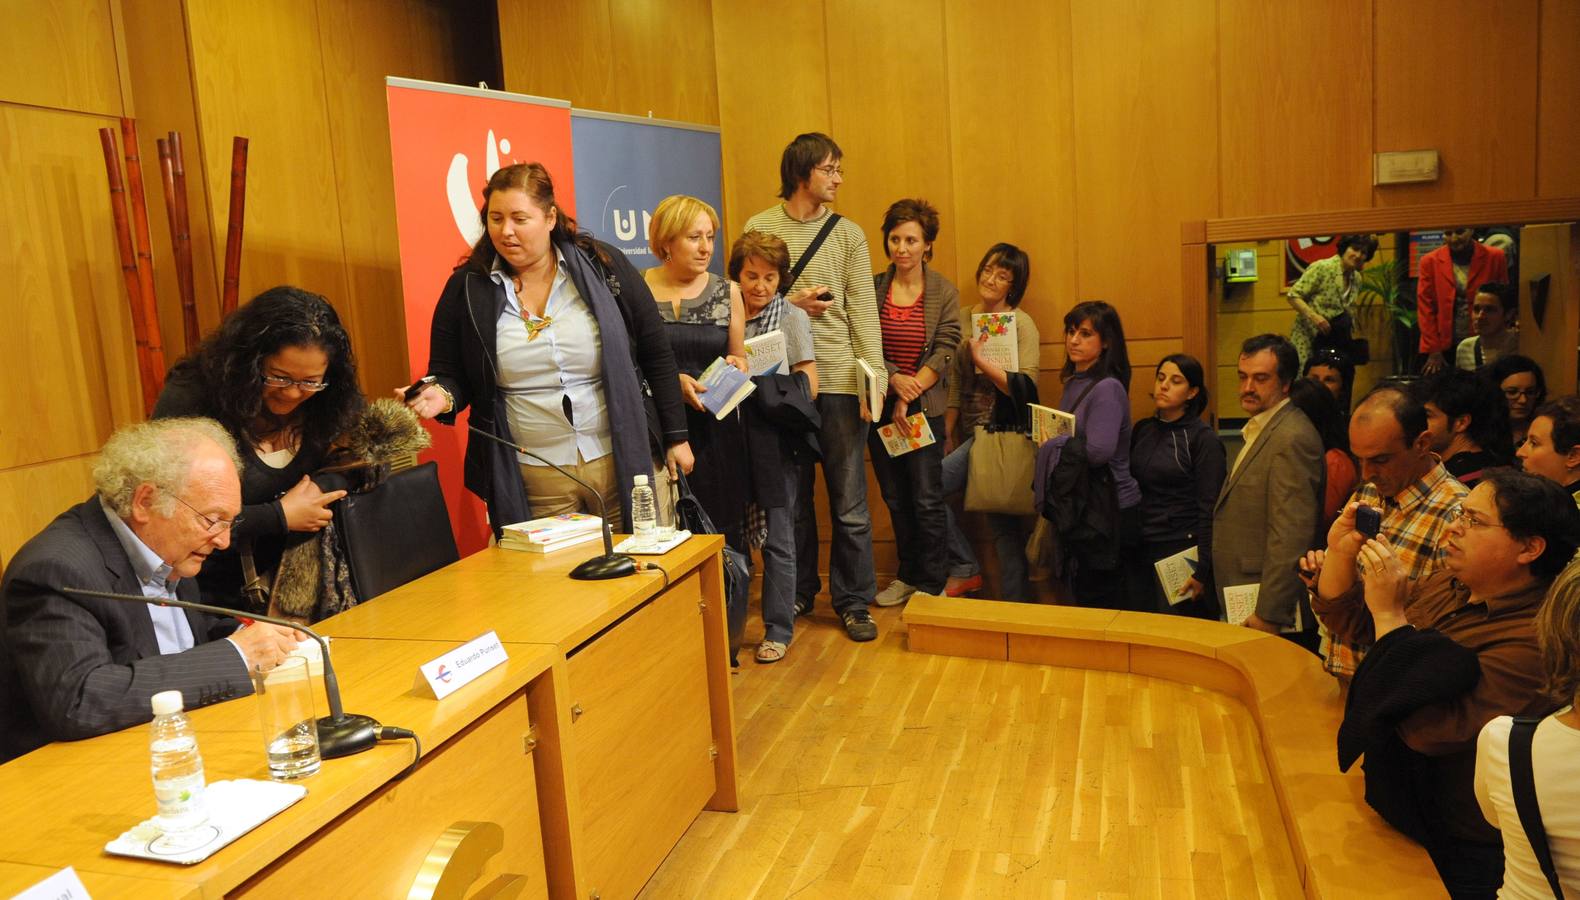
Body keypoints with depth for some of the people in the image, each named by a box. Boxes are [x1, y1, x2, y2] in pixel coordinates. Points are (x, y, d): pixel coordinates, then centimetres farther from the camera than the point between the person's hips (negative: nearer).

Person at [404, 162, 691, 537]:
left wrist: (675, 436, 3)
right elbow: (449, 375, 8)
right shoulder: (466, 288, 0)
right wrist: (442, 395, -15)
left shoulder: (604, 267, -1)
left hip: (620, 462, 0)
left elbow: (657, 355, 3)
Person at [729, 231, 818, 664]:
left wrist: (763, 386, -19)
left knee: (777, 537, 2)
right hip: (734, 437, 3)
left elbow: (808, 387, -4)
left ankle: (778, 630, 13)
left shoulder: (792, 319, 1)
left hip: (775, 438, -3)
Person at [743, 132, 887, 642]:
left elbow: (863, 312, -1)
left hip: (839, 381, 0)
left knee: (849, 502, 4)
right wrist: (790, 304, -12)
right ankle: (799, 593, 27)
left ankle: (853, 601, 17)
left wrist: (875, 376, -10)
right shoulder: (759, 227, 4)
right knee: (791, 498, 12)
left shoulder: (848, 233, 5)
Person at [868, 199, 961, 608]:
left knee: (927, 499, -2)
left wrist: (909, 397, -13)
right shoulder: (871, 288, 3)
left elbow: (944, 353, -5)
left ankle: (931, 583, 11)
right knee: (895, 498, 11)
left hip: (925, 409, -2)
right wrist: (894, 378, -17)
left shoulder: (944, 293, 0)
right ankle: (908, 575, 25)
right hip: (881, 406, 2)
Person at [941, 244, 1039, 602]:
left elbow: (1026, 388, -16)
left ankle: (965, 567, 4)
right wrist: (948, 435, 12)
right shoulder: (963, 318, 11)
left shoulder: (1021, 324, -6)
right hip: (971, 432, 6)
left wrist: (982, 360, -20)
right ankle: (1017, 599, 15)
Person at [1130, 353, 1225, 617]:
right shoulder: (1142, 430, 8)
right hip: (1141, 549, 5)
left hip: (1181, 550, -5)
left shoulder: (1203, 439, -7)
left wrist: (1202, 570, -13)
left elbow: (1209, 511, -10)